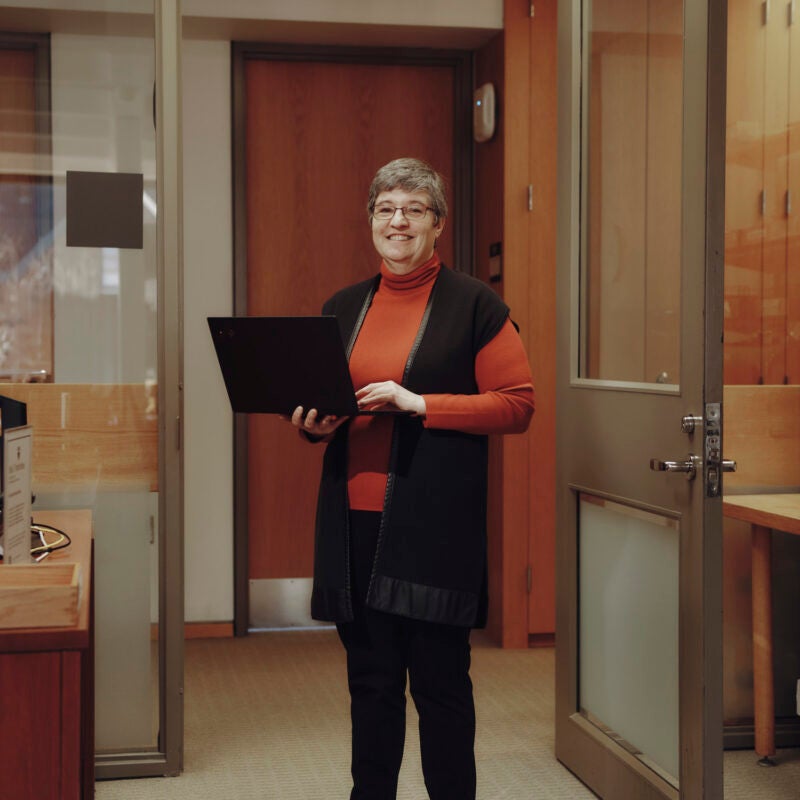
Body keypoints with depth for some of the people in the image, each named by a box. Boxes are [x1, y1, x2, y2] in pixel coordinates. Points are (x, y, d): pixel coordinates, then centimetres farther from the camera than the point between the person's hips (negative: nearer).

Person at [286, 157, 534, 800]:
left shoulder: (473, 304, -1)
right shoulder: (344, 308, 14)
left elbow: (517, 404, -7)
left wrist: (418, 403, -15)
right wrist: (314, 425, 0)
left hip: (434, 524, -4)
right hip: (355, 519, 5)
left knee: (439, 680, 2)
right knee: (371, 680, 12)